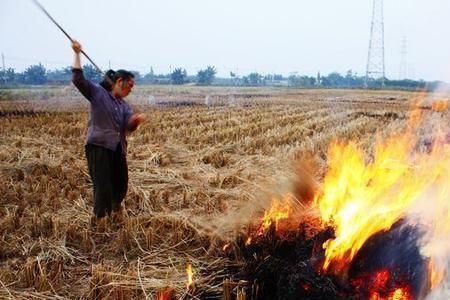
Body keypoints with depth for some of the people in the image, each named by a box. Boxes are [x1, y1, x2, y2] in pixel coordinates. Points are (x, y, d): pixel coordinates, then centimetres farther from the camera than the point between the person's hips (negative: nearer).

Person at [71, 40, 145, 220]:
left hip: (118, 149, 7)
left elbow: (129, 126, -4)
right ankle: (100, 219, 6)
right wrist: (77, 54, -18)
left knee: (121, 183, 19)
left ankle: (116, 210, 46)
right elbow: (78, 79, -14)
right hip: (99, 146, -7)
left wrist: (136, 120, -27)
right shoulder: (97, 92, 0)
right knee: (103, 186, -7)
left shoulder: (123, 105, 14)